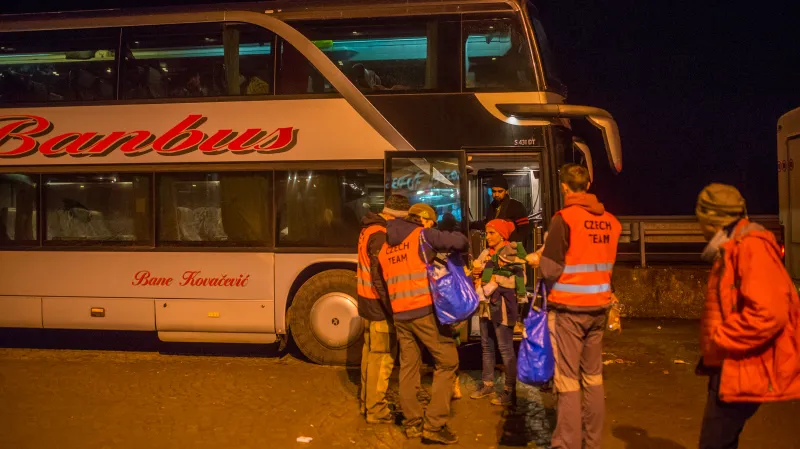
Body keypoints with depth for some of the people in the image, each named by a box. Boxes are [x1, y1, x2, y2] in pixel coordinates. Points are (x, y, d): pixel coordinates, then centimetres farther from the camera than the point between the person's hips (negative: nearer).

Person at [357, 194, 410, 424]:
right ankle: (376, 410, 5)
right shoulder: (381, 236, -21)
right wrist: (391, 306, -23)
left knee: (370, 352, 18)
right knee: (382, 357, -2)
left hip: (368, 302, 10)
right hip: (379, 305, -10)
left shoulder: (370, 229, 10)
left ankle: (367, 402, 29)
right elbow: (380, 276, -25)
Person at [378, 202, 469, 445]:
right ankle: (434, 424, -5)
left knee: (408, 366, 13)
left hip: (399, 313, 7)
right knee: (447, 361, 0)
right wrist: (460, 249, 13)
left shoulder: (386, 245, 17)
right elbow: (459, 241, -8)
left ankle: (413, 423, 17)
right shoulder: (422, 235, -2)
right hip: (424, 310, -7)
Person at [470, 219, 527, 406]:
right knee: (486, 345, 14)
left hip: (503, 304, -7)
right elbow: (477, 273, 18)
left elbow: (520, 280, -15)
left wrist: (497, 279, -16)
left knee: (505, 348, -6)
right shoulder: (486, 253, 11)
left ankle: (510, 391, 0)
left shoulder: (512, 252, -8)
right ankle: (487, 384, 26)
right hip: (487, 304, 7)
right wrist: (476, 271, -2)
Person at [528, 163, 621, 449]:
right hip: (598, 307, 6)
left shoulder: (564, 218, -12)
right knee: (593, 377, 13)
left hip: (568, 308, -6)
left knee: (567, 380, -2)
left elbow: (551, 270, -14)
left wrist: (538, 260, 7)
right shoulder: (610, 221, 5)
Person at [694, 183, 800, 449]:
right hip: (731, 369, 10)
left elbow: (768, 314, -30)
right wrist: (712, 352, 10)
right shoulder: (735, 249, 14)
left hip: (742, 371, -10)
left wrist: (718, 342, -19)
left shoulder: (751, 248, -18)